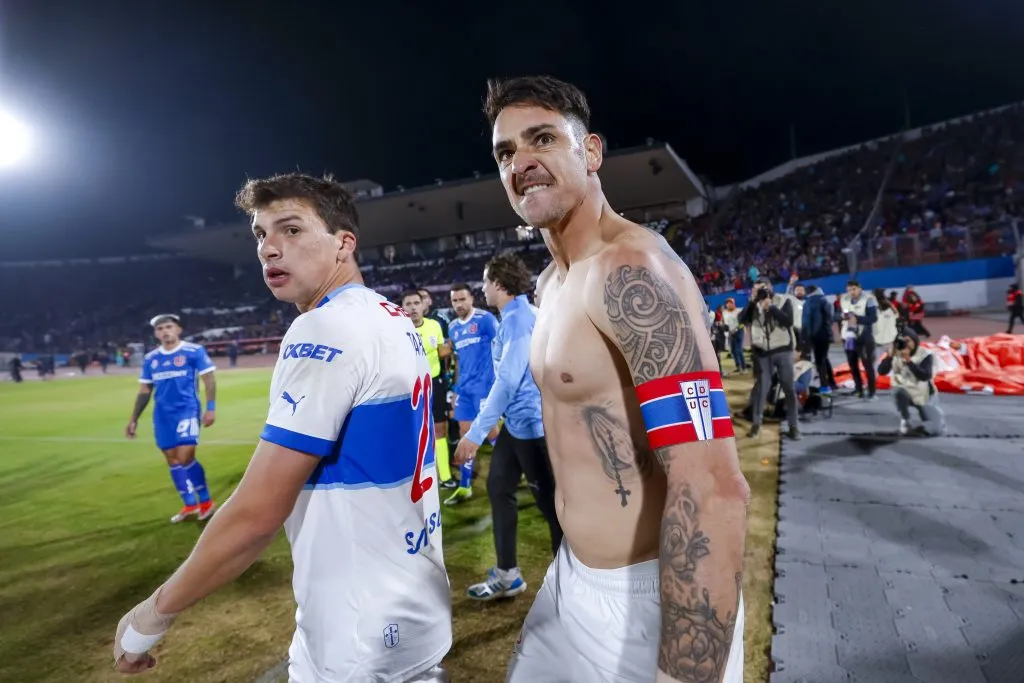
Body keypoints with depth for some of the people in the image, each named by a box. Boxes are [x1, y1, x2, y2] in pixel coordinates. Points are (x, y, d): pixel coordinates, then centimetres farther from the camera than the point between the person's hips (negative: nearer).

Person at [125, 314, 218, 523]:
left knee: (185, 458, -13)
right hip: (162, 415, 6)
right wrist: (134, 419, 15)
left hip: (187, 411, -6)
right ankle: (190, 505, 19)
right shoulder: (150, 359, 11)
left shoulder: (194, 351, -5)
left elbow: (209, 380, -5)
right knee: (172, 460, 7)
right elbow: (144, 391, 17)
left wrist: (211, 408, -12)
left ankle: (206, 501, 5)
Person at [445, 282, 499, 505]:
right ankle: (464, 487, 18)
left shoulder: (485, 319, -7)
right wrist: (456, 388, 17)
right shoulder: (453, 327, 12)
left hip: (484, 385, -6)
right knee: (465, 435, 10)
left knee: (490, 432, -2)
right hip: (464, 388, 7)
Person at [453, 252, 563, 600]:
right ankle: (507, 574, 28)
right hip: (515, 422, 10)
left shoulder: (519, 319, -20)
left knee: (549, 499, 3)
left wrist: (476, 432, -26)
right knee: (499, 488, 15)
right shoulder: (512, 317, 11)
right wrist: (484, 420, 25)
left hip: (531, 422, -10)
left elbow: (508, 380, -27)